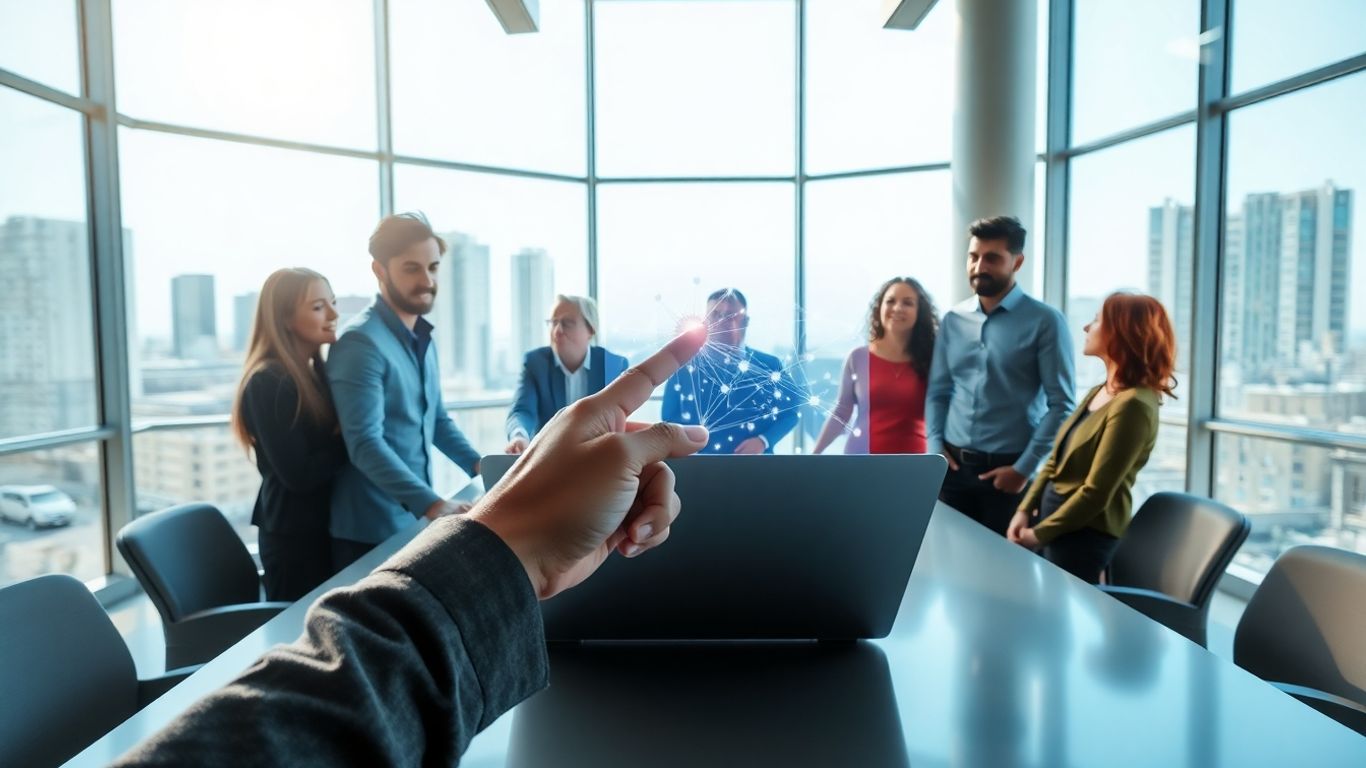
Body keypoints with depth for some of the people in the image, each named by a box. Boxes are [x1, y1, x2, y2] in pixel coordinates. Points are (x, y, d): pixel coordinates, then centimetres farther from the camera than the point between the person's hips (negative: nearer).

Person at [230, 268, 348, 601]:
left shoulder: (316, 371, 8)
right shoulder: (268, 382, -18)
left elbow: (328, 440, 5)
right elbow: (299, 474, -21)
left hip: (322, 526, 8)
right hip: (293, 536, -8)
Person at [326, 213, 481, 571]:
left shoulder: (422, 339, 10)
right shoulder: (361, 343, -18)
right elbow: (365, 444, -27)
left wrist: (479, 465, 4)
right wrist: (431, 504, -37)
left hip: (415, 522, 8)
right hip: (372, 533, -8)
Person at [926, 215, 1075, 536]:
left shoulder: (1045, 322, -6)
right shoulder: (952, 321, 8)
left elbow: (1061, 404, -8)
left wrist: (1025, 467, -12)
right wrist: (935, 447, -2)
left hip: (1009, 468, -4)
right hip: (953, 467, 4)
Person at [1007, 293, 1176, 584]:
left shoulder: (1133, 405, -20)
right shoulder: (1099, 392, 9)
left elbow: (1096, 492, -21)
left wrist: (1039, 533, -12)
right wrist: (1025, 510, 0)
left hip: (1083, 533, -8)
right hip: (1053, 512, 8)